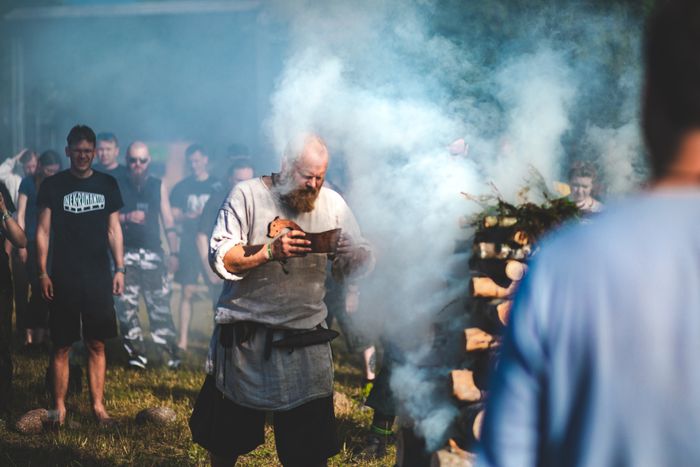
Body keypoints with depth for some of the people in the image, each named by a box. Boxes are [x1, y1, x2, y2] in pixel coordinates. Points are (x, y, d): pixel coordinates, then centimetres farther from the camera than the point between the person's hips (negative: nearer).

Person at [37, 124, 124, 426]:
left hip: (98, 277, 2)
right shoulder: (53, 186, 0)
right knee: (61, 346, 2)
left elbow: (114, 229, 10)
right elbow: (43, 231, 0)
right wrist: (43, 273, -6)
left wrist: (119, 269, 4)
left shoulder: (107, 184, 7)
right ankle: (60, 408, 8)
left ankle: (98, 405, 12)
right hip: (63, 277, -2)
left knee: (96, 344, 6)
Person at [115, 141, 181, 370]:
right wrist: (127, 217, -14)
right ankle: (135, 353, 5)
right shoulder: (117, 186, 6)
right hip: (125, 254, 0)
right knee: (126, 305, -2)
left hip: (153, 253, 0)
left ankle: (172, 353, 0)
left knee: (160, 304, -3)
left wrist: (173, 252, 3)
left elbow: (168, 222, 9)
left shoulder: (158, 186, 10)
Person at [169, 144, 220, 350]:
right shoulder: (181, 188, 9)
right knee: (187, 291, -4)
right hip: (189, 244, 1)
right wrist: (190, 215, -14)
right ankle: (183, 340, -4)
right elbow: (174, 216, 4)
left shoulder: (217, 186, 7)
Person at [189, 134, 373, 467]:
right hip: (244, 335, -1)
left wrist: (353, 253, -22)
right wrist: (270, 252, -24)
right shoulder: (248, 195, -5)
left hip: (304, 338, 1)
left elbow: (355, 263, 1)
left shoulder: (333, 203, 4)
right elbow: (220, 258, -12)